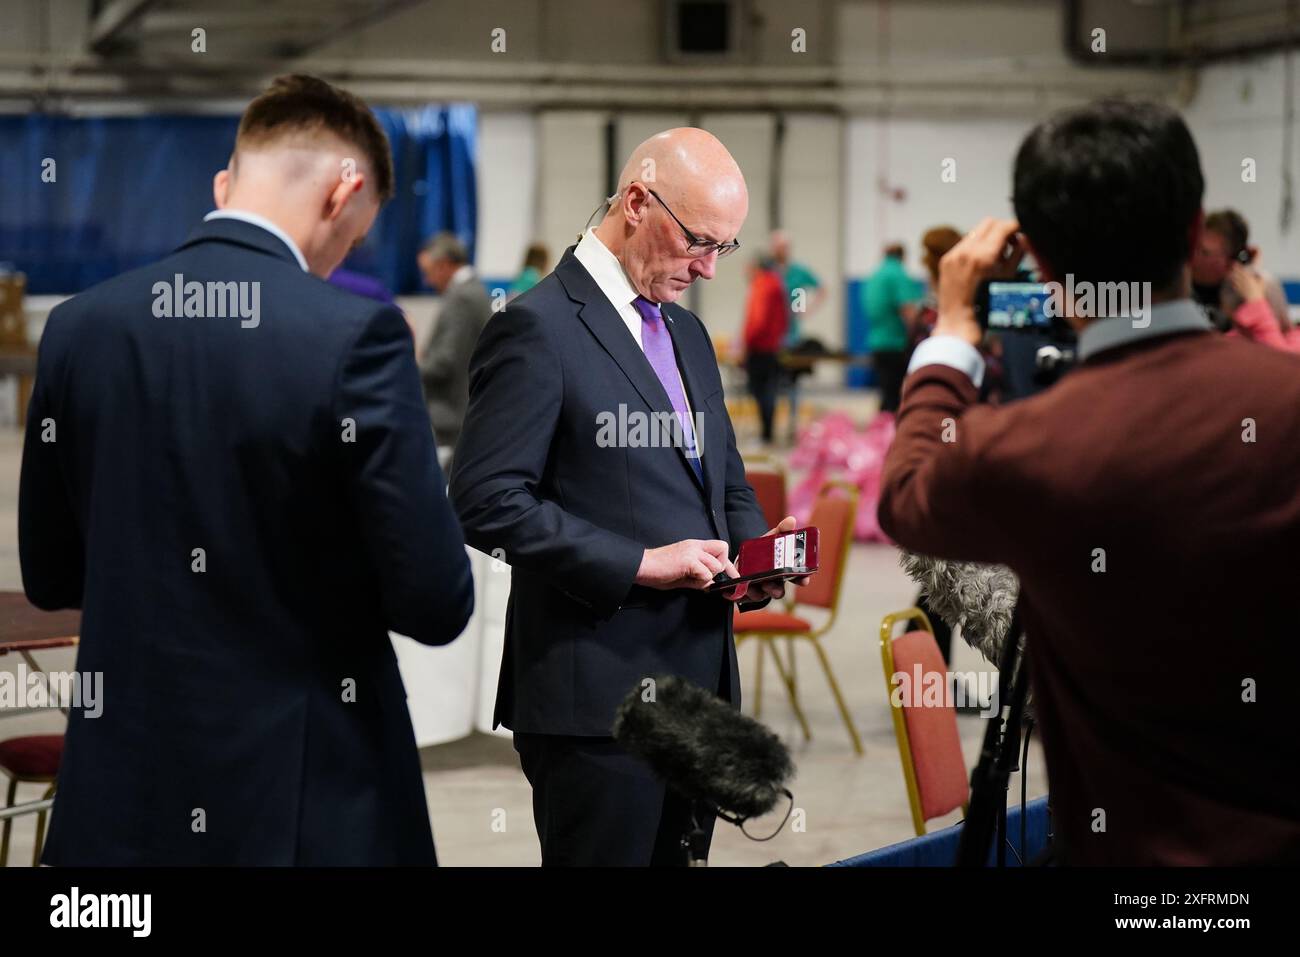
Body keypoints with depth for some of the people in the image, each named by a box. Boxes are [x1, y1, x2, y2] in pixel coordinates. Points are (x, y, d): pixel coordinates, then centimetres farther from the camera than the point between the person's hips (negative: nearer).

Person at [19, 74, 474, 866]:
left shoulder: (80, 326, -1)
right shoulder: (355, 334, -15)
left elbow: (50, 576, 9)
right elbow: (436, 605, -14)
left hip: (126, 800, 4)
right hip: (309, 800, -4)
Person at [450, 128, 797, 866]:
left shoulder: (688, 334, 17)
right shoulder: (538, 329, -10)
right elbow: (488, 501, -17)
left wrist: (755, 550, 4)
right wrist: (639, 563, -19)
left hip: (698, 686, 8)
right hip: (599, 695, -8)